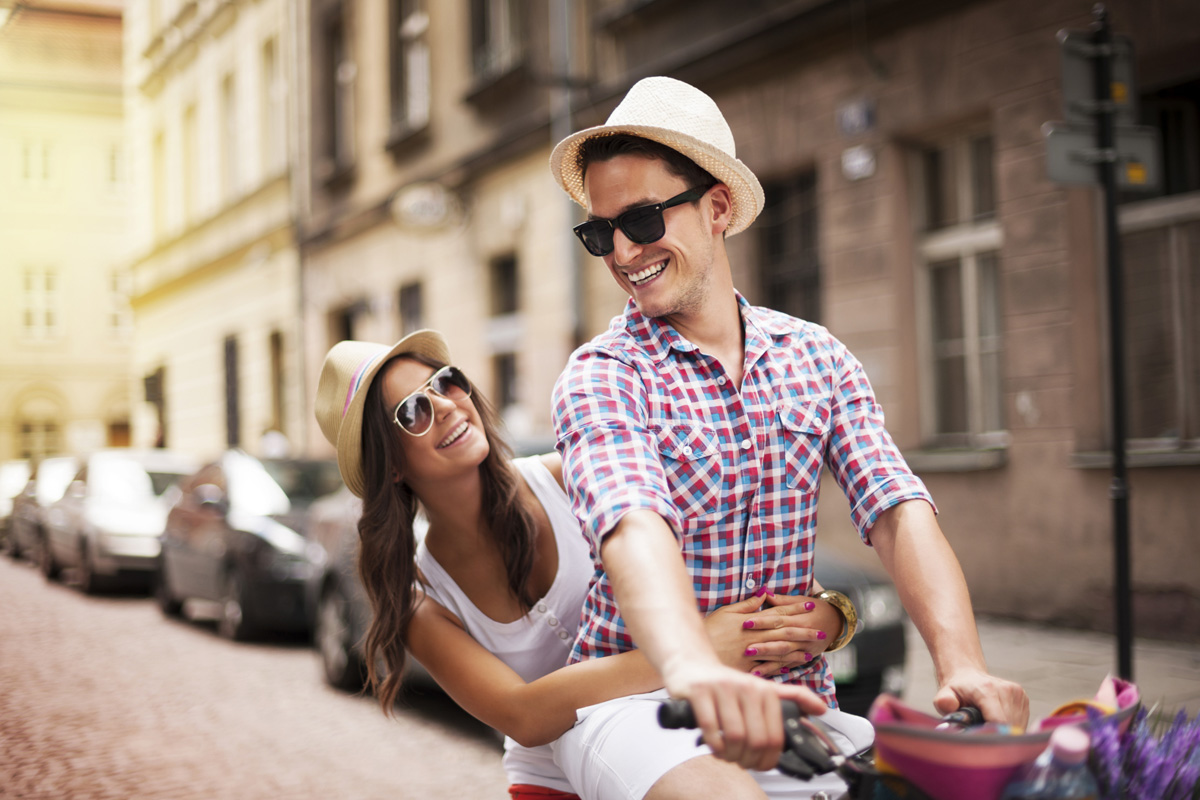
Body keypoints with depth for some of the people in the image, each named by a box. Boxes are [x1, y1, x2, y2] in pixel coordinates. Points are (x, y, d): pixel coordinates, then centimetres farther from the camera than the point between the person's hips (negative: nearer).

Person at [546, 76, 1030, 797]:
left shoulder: (817, 357, 6)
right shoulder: (602, 378, -7)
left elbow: (899, 513, -7)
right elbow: (634, 528, -28)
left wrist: (962, 664, -26)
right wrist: (695, 669, -49)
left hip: (789, 699, 5)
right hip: (635, 695, -5)